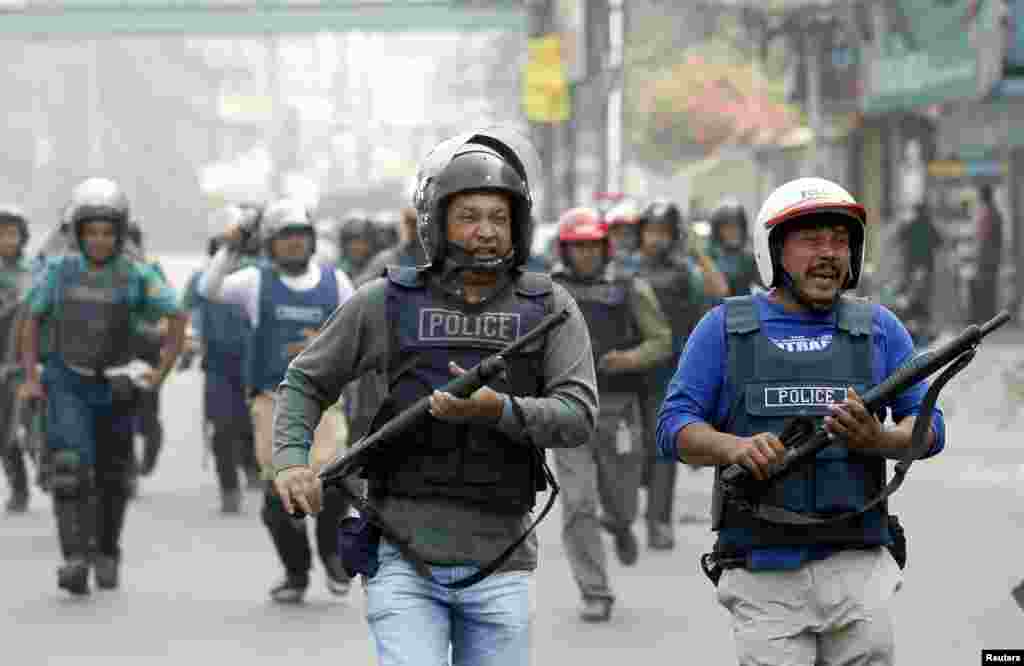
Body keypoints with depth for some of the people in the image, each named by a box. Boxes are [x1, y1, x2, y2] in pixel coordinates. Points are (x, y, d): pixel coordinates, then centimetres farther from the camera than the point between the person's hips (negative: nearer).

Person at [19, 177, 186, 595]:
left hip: (114, 388, 1)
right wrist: (29, 378, -2)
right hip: (67, 386, -1)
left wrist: (162, 372, -7)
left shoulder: (136, 276, -12)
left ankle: (107, 553, 36)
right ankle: (76, 561, -27)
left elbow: (177, 320, -1)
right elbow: (33, 321, 4)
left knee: (112, 475, 14)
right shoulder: (59, 271, -9)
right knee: (71, 467, -20)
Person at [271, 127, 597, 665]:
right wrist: (290, 459, -7)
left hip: (498, 565, 2)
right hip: (405, 558, -2)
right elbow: (307, 383, 11)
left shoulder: (548, 309, 3)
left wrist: (497, 410, -24)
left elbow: (578, 417, -7)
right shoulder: (387, 303, 1)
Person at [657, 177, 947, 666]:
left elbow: (928, 426, 9)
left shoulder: (877, 328, 11)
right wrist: (735, 447, -18)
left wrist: (878, 440, -14)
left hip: (857, 569, 2)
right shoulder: (726, 328, 8)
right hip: (764, 575, -1)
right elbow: (674, 426, 2)